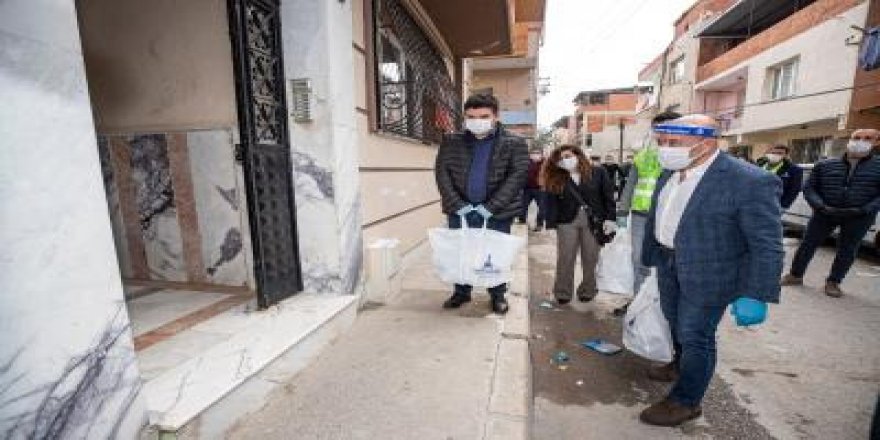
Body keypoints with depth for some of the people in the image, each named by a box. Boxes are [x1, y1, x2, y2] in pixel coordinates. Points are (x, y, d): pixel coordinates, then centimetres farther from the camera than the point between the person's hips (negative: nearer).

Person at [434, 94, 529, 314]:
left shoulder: (514, 143, -2)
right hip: (460, 210, 2)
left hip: (497, 212, -2)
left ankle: (498, 294, 28)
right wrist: (457, 204, -14)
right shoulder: (451, 142, 4)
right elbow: (441, 172, -3)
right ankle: (461, 291, 31)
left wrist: (491, 206, -18)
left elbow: (518, 175, -10)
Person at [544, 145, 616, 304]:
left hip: (594, 221, 0)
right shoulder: (555, 180, 6)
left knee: (590, 259, 5)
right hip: (567, 221, 1)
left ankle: (588, 291, 21)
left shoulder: (598, 173, 4)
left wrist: (610, 218, -7)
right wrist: (550, 226, -6)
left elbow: (608, 196, 2)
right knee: (565, 258, 0)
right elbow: (552, 204, 1)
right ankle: (563, 293, 11)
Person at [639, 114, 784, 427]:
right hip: (669, 264, 7)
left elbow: (767, 245, -19)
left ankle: (686, 402, 26)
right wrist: (649, 258, 14)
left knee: (696, 335, 7)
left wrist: (756, 296, -21)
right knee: (676, 322, 24)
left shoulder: (750, 182, -22)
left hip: (708, 273, -6)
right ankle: (681, 364, 49)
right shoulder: (670, 173, -1)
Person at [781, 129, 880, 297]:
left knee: (847, 250, 7)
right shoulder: (825, 165, 4)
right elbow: (809, 188, 3)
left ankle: (833, 282, 20)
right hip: (825, 213, 0)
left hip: (859, 217, 0)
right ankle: (795, 275, 15)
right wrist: (821, 206, -12)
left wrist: (864, 210, -15)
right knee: (808, 243, 3)